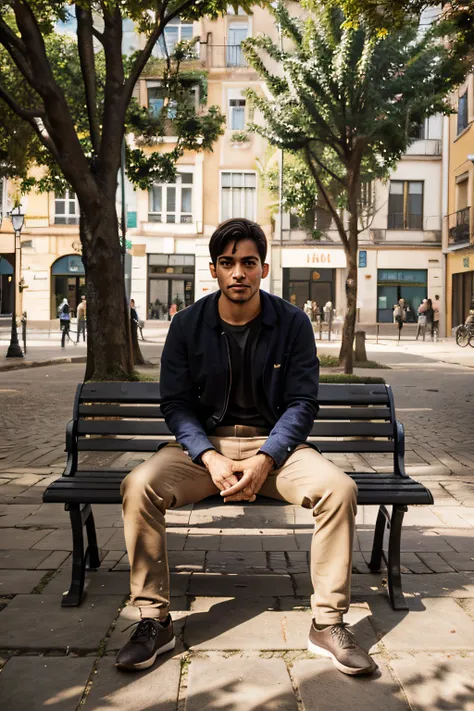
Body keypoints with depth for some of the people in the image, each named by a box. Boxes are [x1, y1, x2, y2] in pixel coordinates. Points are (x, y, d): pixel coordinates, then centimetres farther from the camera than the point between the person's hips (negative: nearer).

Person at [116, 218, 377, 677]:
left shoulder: (293, 323, -3)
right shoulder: (188, 324, -1)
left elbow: (301, 403, -4)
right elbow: (175, 403, -2)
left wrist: (264, 460, -19)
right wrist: (210, 458, -19)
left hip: (274, 442, 0)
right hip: (203, 443, 1)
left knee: (339, 488, -26)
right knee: (138, 486, -26)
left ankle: (327, 622, -9)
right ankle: (154, 620, -10)